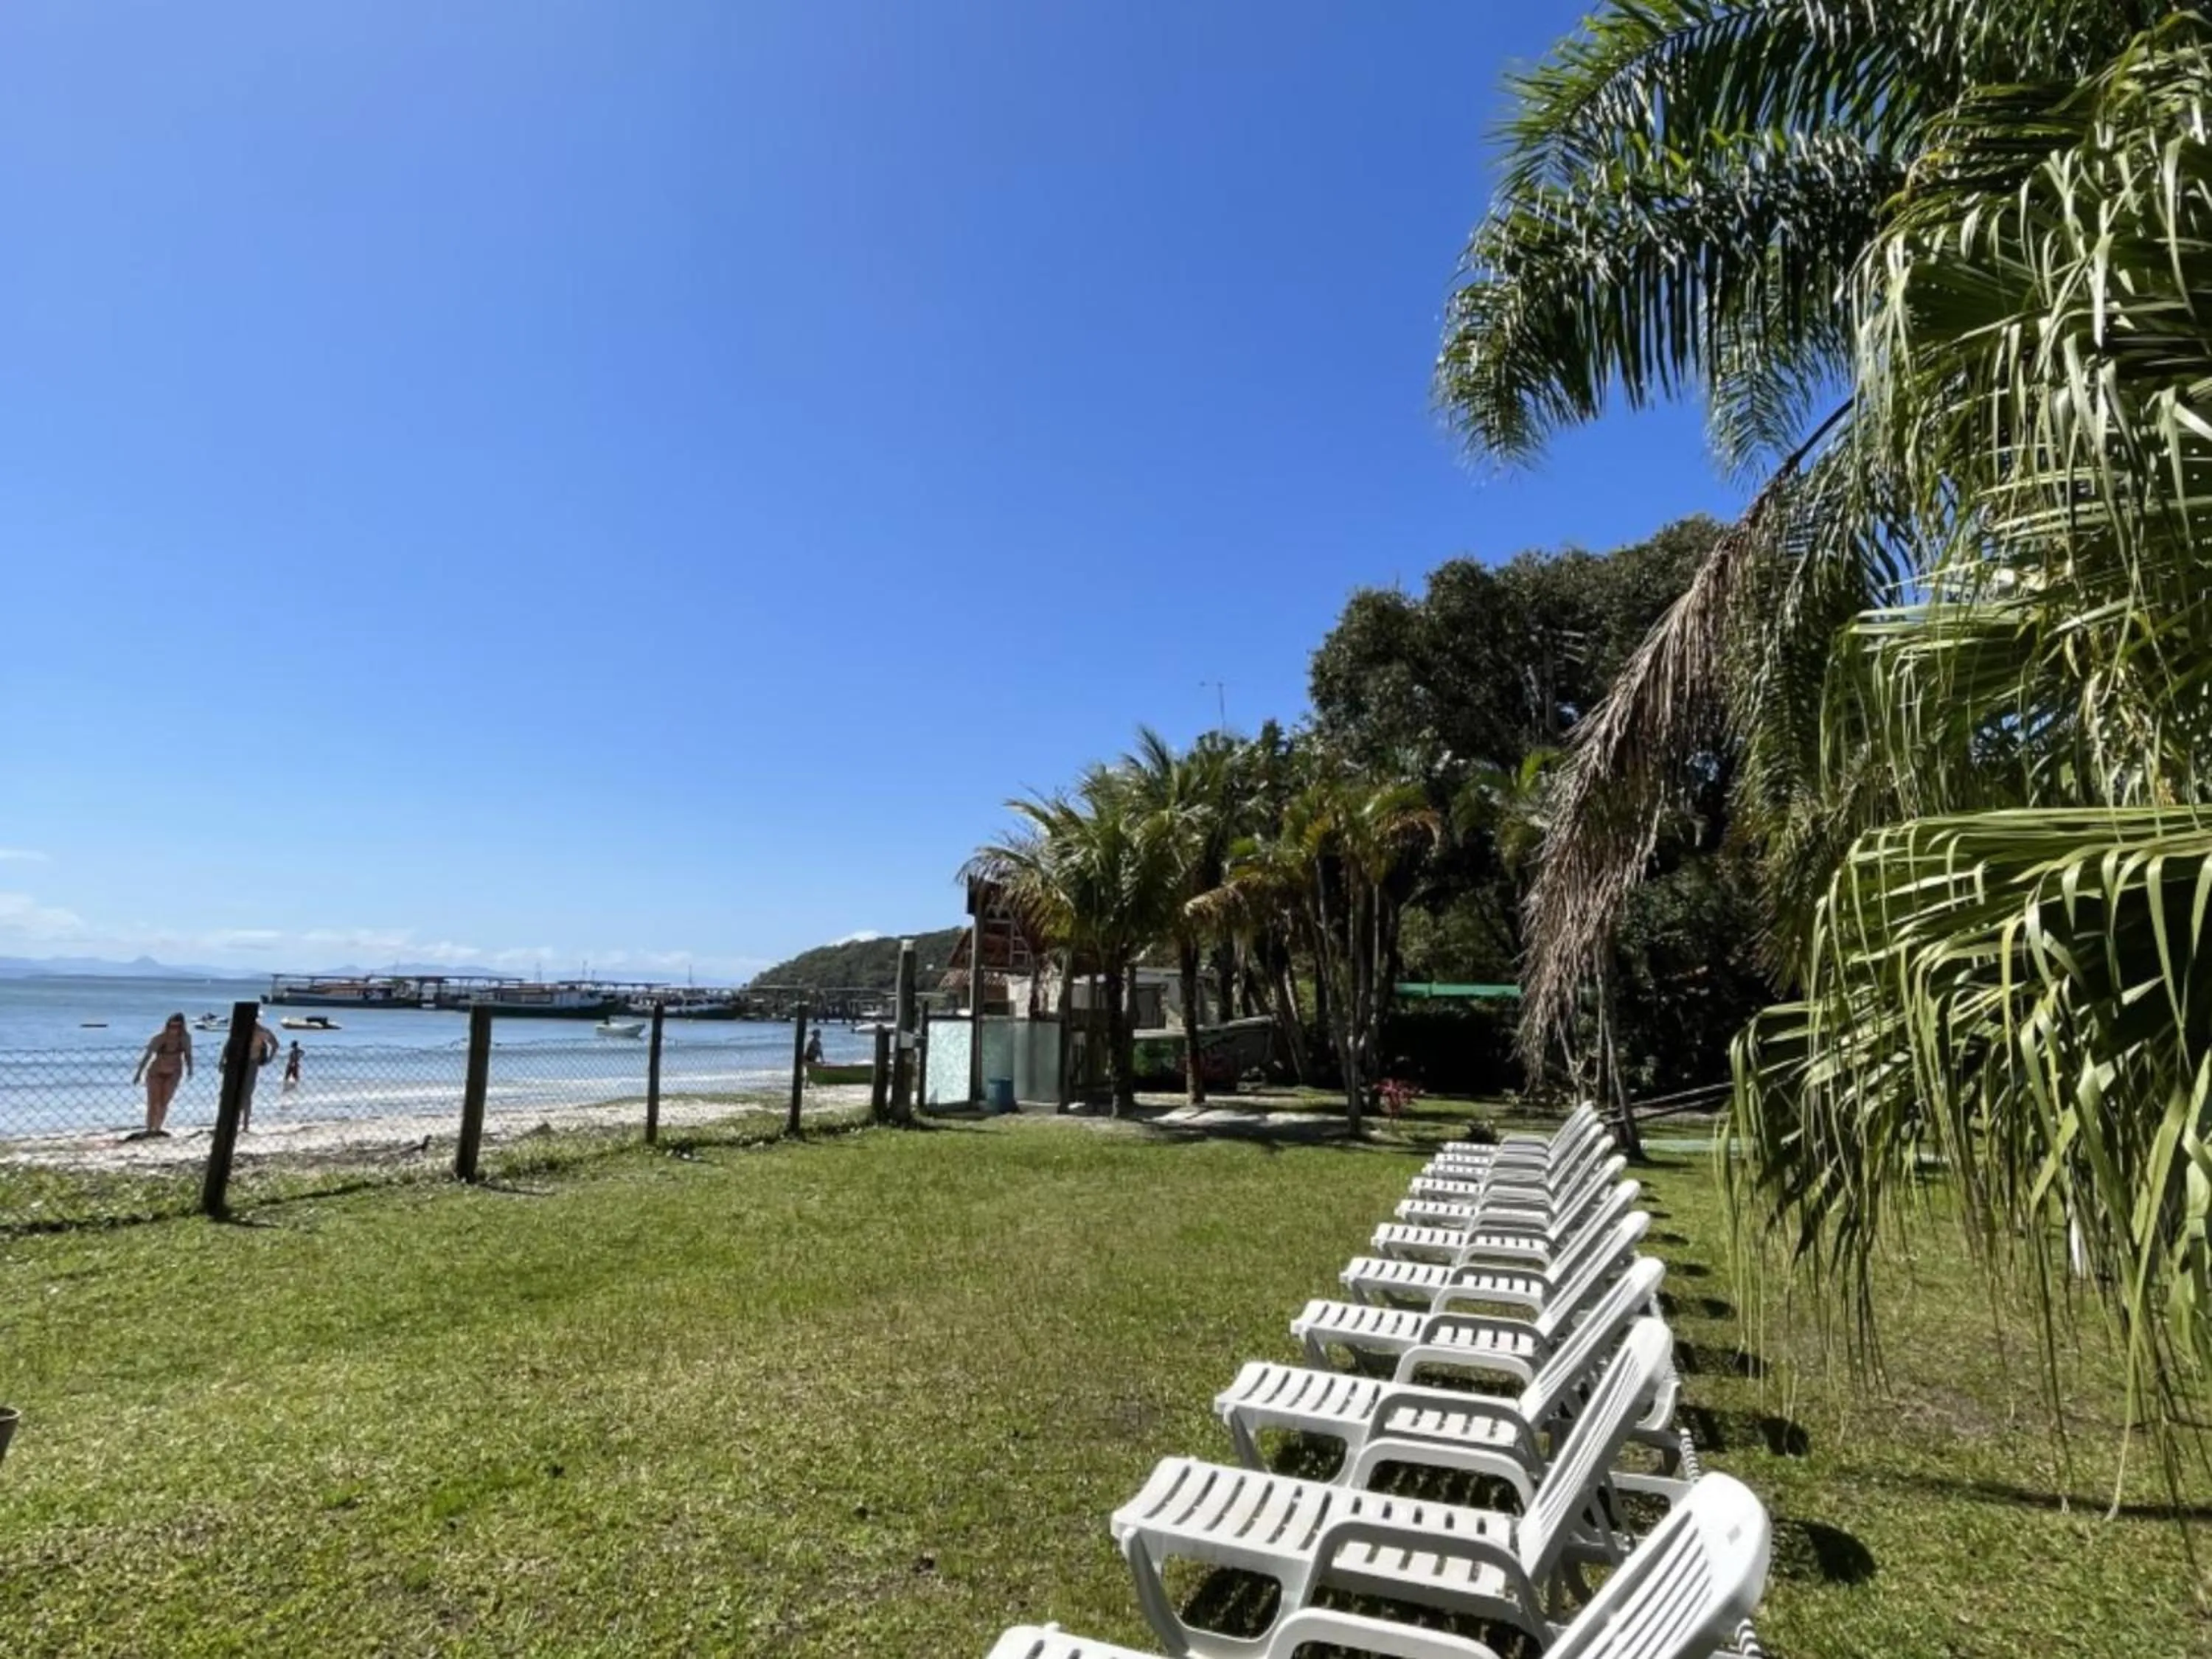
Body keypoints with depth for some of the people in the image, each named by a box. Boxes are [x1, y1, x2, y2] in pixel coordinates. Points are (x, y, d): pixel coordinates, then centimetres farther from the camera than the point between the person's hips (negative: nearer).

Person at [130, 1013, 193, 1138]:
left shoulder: (185, 1038, -15)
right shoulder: (159, 1039, -21)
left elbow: (188, 1055, -3)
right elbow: (147, 1056, -12)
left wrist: (189, 1069, -10)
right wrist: (139, 1073, -7)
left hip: (173, 1074, 2)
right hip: (155, 1073, -2)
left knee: (164, 1103, 8)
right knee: (153, 1103, -1)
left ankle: (157, 1129, 19)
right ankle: (149, 1130, 7)